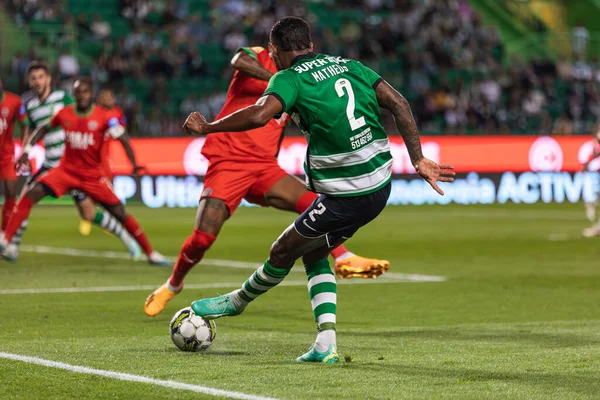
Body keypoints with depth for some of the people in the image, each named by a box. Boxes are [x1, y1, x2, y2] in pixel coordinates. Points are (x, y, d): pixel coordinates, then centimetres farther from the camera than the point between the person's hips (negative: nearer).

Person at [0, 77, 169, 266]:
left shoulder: (103, 117, -12)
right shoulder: (64, 114, -2)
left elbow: (124, 139, -17)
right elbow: (43, 129, 15)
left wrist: (134, 165, -32)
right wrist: (26, 151, 5)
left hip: (93, 175, -2)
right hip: (66, 170, 2)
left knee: (120, 213, -5)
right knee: (30, 195, -18)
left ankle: (150, 253, 7)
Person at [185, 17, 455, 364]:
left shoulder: (290, 78, -8)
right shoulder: (348, 66, 12)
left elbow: (259, 115, -27)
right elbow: (398, 104, 6)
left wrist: (207, 127, -14)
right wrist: (419, 160, 8)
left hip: (344, 198, -7)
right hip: (380, 187, 8)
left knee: (283, 252, 15)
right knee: (314, 254, 22)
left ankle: (236, 302, 37)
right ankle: (326, 345, 14)